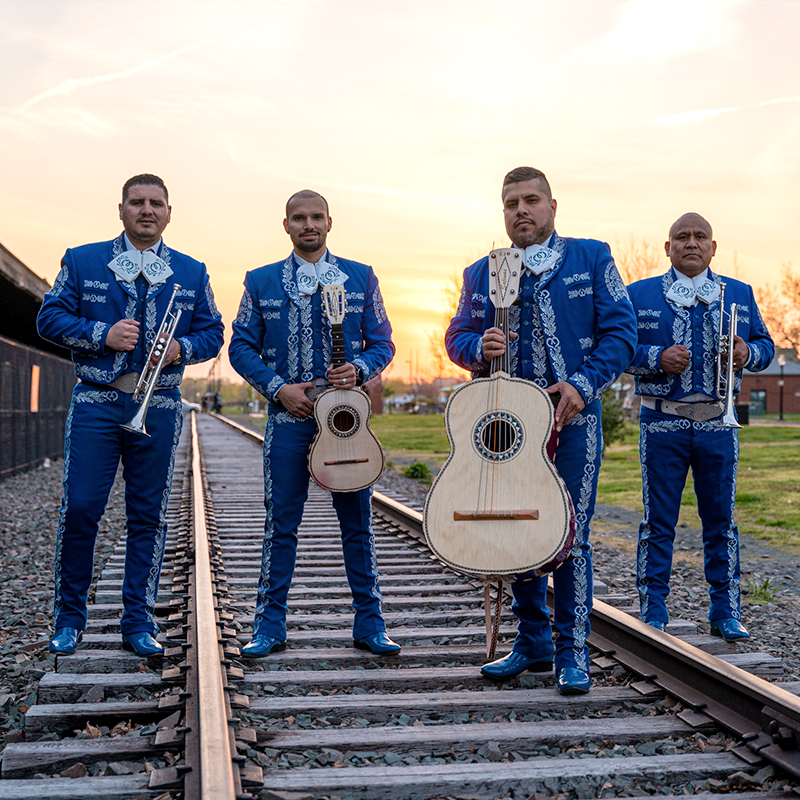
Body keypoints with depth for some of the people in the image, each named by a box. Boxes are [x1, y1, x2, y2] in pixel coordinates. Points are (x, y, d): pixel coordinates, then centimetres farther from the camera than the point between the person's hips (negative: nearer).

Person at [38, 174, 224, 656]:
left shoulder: (192, 272, 13)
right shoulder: (82, 261, 9)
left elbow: (212, 332, 12)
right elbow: (51, 317, 3)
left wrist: (182, 348, -9)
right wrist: (102, 335, -13)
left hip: (159, 407, 2)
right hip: (95, 403, -1)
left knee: (149, 516, 4)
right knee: (80, 509, -3)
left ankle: (139, 624, 14)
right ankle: (70, 620, 13)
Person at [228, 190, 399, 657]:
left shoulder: (361, 278, 9)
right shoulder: (261, 282, 8)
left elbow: (382, 343, 9)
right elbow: (241, 347, 7)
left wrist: (359, 370, -12)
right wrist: (278, 388, -7)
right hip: (288, 414, 0)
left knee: (358, 521, 4)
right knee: (281, 522, 2)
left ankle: (370, 624, 14)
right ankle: (270, 627, 13)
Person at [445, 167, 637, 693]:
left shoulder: (592, 258, 4)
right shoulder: (481, 273, 13)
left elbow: (620, 332, -1)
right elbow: (456, 337, 15)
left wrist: (583, 384, -15)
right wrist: (479, 347, -9)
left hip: (572, 418, -3)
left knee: (570, 535, -3)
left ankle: (572, 654, 9)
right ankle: (533, 643, 24)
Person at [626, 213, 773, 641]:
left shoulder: (739, 294, 14)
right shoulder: (639, 295, 6)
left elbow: (765, 344, 15)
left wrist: (748, 353, -7)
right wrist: (658, 359, -15)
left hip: (718, 423, 2)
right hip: (662, 423, -2)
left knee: (721, 520, 7)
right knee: (658, 522, 1)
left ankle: (725, 612, 18)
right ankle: (653, 613, 10)